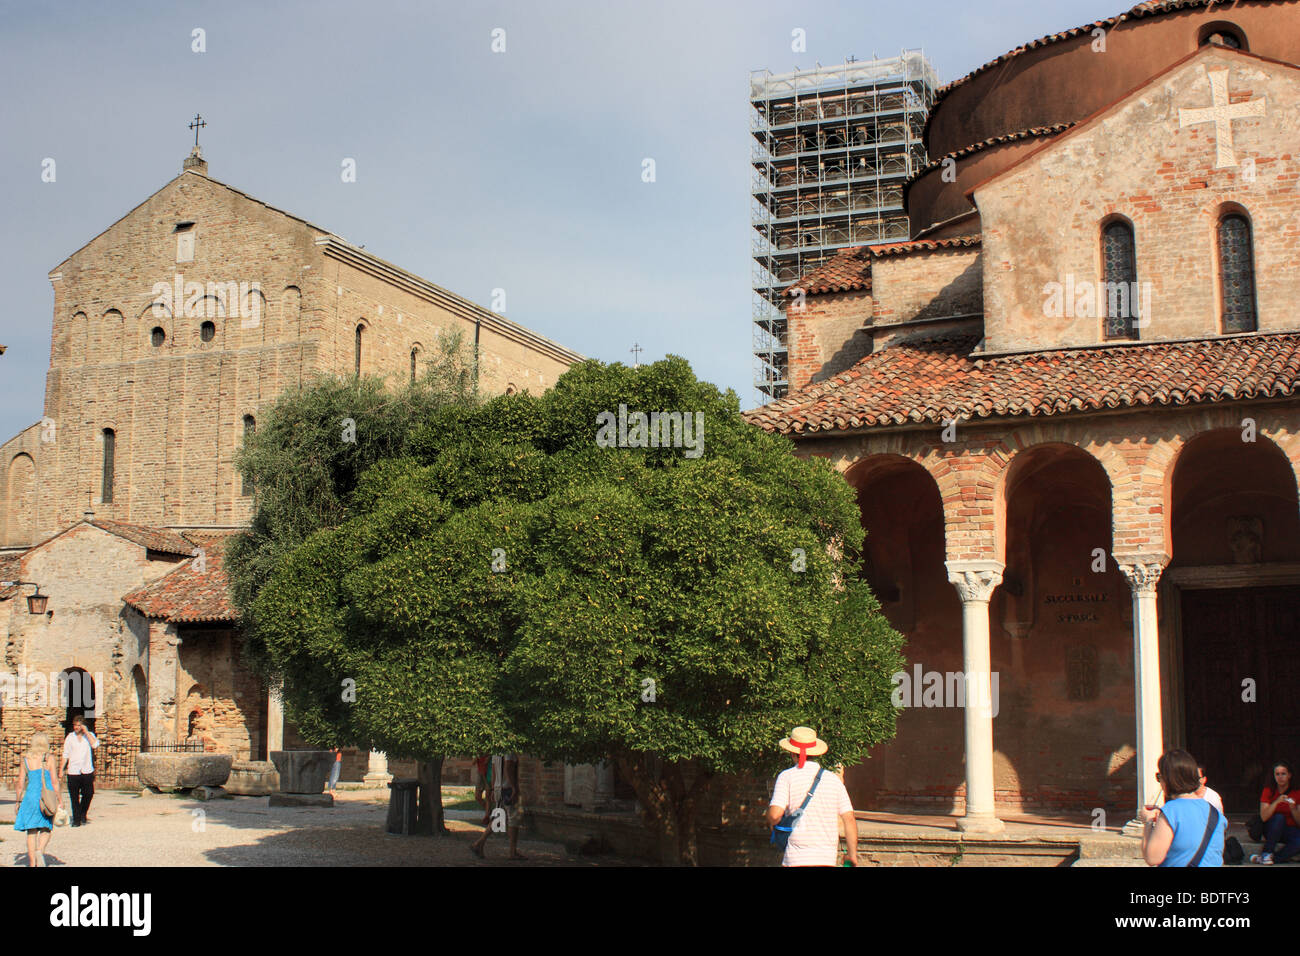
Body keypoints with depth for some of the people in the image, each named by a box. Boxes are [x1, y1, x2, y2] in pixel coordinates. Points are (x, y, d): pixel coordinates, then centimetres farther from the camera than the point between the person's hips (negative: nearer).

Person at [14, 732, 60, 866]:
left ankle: (32, 862, 5)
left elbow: (20, 784, 6)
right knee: (46, 829, 9)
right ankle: (40, 850, -17)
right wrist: (59, 799, 0)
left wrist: (19, 802, 15)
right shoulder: (49, 758, -2)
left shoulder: (26, 759, 6)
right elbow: (54, 781, -5)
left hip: (30, 796, 2)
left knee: (31, 831, 9)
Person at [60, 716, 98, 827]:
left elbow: (95, 744, -14)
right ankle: (76, 819, 9)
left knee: (88, 793, -5)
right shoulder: (70, 737, 8)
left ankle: (83, 814, 19)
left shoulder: (89, 735, 7)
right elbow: (66, 754, 10)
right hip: (73, 772, 0)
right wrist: (62, 769, 2)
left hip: (87, 771, 0)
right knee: (74, 797, 0)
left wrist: (86, 732, -10)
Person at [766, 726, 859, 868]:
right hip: (827, 859, 3)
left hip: (797, 858, -3)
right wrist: (852, 854, 13)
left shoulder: (786, 777, -2)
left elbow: (775, 814, -13)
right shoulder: (834, 779, 8)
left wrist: (771, 823, 10)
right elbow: (849, 819, 5)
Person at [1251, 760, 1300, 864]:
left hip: (1291, 831, 0)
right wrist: (1277, 802, -27)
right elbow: (1264, 817, -15)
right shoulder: (1268, 791, -3)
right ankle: (1266, 853, -25)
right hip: (1271, 830, 0)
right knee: (1279, 817, -35)